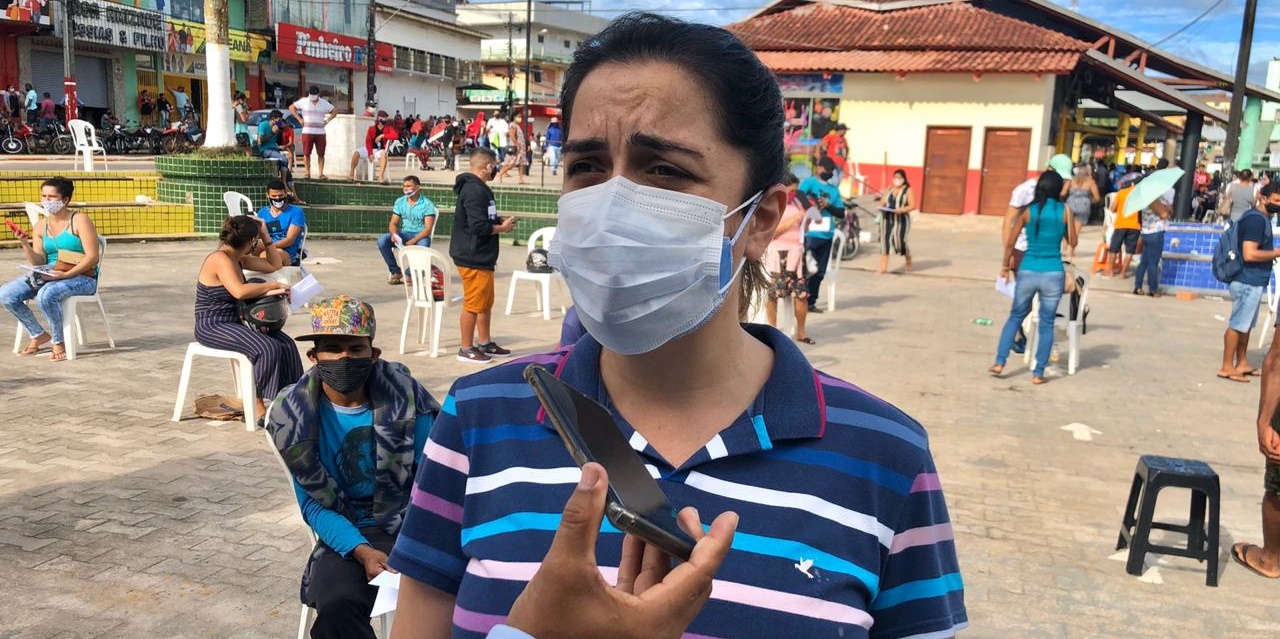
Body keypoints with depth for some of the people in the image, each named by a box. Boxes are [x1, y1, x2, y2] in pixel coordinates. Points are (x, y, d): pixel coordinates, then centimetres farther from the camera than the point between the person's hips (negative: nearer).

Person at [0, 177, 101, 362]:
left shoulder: (80, 221, -6)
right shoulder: (40, 226, 11)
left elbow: (92, 257, -14)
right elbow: (39, 263, 6)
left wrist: (66, 275, -24)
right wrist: (25, 245, -12)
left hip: (81, 277, -7)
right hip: (49, 276, 7)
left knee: (46, 295, -35)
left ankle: (58, 342, -11)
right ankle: (38, 335, 8)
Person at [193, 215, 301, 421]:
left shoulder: (239, 259, 11)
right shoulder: (220, 260, -16)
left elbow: (274, 265, 21)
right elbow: (239, 291, -32)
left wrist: (266, 237, 10)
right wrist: (273, 286, -21)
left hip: (235, 322, 9)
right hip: (212, 328, -9)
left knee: (286, 345, -7)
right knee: (267, 348, -27)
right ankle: (257, 406, -15)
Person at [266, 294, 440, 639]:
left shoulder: (405, 397, -7)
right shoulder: (296, 417, -3)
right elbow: (313, 505, -1)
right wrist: (362, 552, -18)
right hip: (350, 535, 1)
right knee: (336, 604, -31)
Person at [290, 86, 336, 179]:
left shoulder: (324, 103, 8)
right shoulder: (304, 101, 4)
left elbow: (335, 111, 17)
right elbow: (291, 108, 9)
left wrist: (327, 120, 4)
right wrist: (299, 119, 0)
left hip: (320, 132, 1)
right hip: (307, 132, -1)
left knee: (321, 154, -1)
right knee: (306, 153, -3)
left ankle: (321, 173, 4)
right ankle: (308, 173, 4)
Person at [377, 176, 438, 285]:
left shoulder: (427, 204, -7)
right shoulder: (400, 202, 8)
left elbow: (428, 228, -15)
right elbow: (393, 223, 7)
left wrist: (413, 241, -29)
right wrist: (394, 234, -18)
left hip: (420, 236, -4)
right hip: (404, 234, 4)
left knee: (423, 244, -39)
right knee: (382, 241, -22)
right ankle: (396, 272, -11)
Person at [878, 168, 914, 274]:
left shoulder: (907, 190, 0)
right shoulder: (889, 189, 14)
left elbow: (912, 205, -7)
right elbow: (883, 202, 16)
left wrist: (902, 210, -23)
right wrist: (881, 207, -7)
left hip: (901, 219, -4)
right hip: (887, 219, 4)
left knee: (899, 241, -5)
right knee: (885, 241, -4)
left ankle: (908, 259, 27)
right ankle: (883, 267, -1)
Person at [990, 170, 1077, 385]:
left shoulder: (1028, 211, -1)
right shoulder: (1065, 211, -1)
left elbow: (1010, 242, 2)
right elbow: (1072, 242, 8)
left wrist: (1005, 266, 15)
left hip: (1028, 271, 1)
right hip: (1053, 273, -1)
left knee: (1015, 317, 17)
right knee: (1047, 324, 9)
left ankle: (999, 363, 11)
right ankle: (1038, 373, 10)